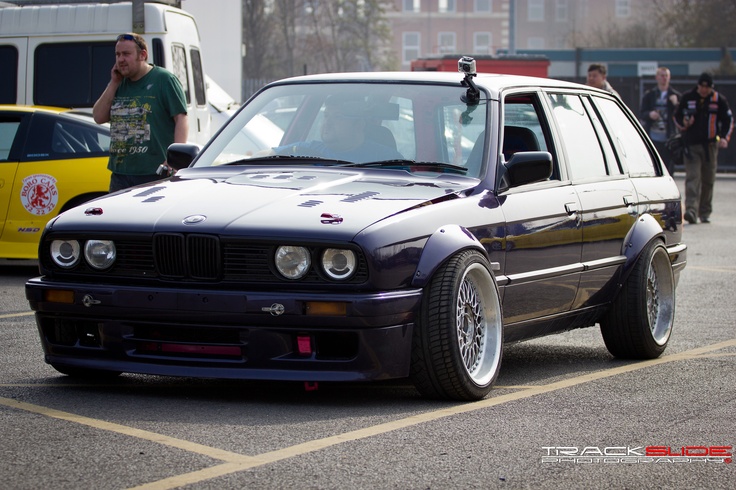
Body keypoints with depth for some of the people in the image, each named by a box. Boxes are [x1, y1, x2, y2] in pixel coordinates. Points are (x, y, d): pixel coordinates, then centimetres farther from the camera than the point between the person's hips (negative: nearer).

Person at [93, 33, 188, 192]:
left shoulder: (164, 79, -3)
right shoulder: (119, 84, 17)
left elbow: (181, 119, -9)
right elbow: (99, 117, 11)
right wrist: (114, 83, 5)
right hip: (120, 173, 6)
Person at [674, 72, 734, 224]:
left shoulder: (718, 100, 4)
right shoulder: (687, 98, 3)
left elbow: (728, 120, 9)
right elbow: (677, 116, 13)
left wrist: (724, 137, -6)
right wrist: (684, 123, -10)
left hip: (710, 146, 1)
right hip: (691, 145, -1)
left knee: (708, 180, 7)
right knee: (692, 178, -14)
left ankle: (705, 213, 17)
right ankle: (691, 211, -24)